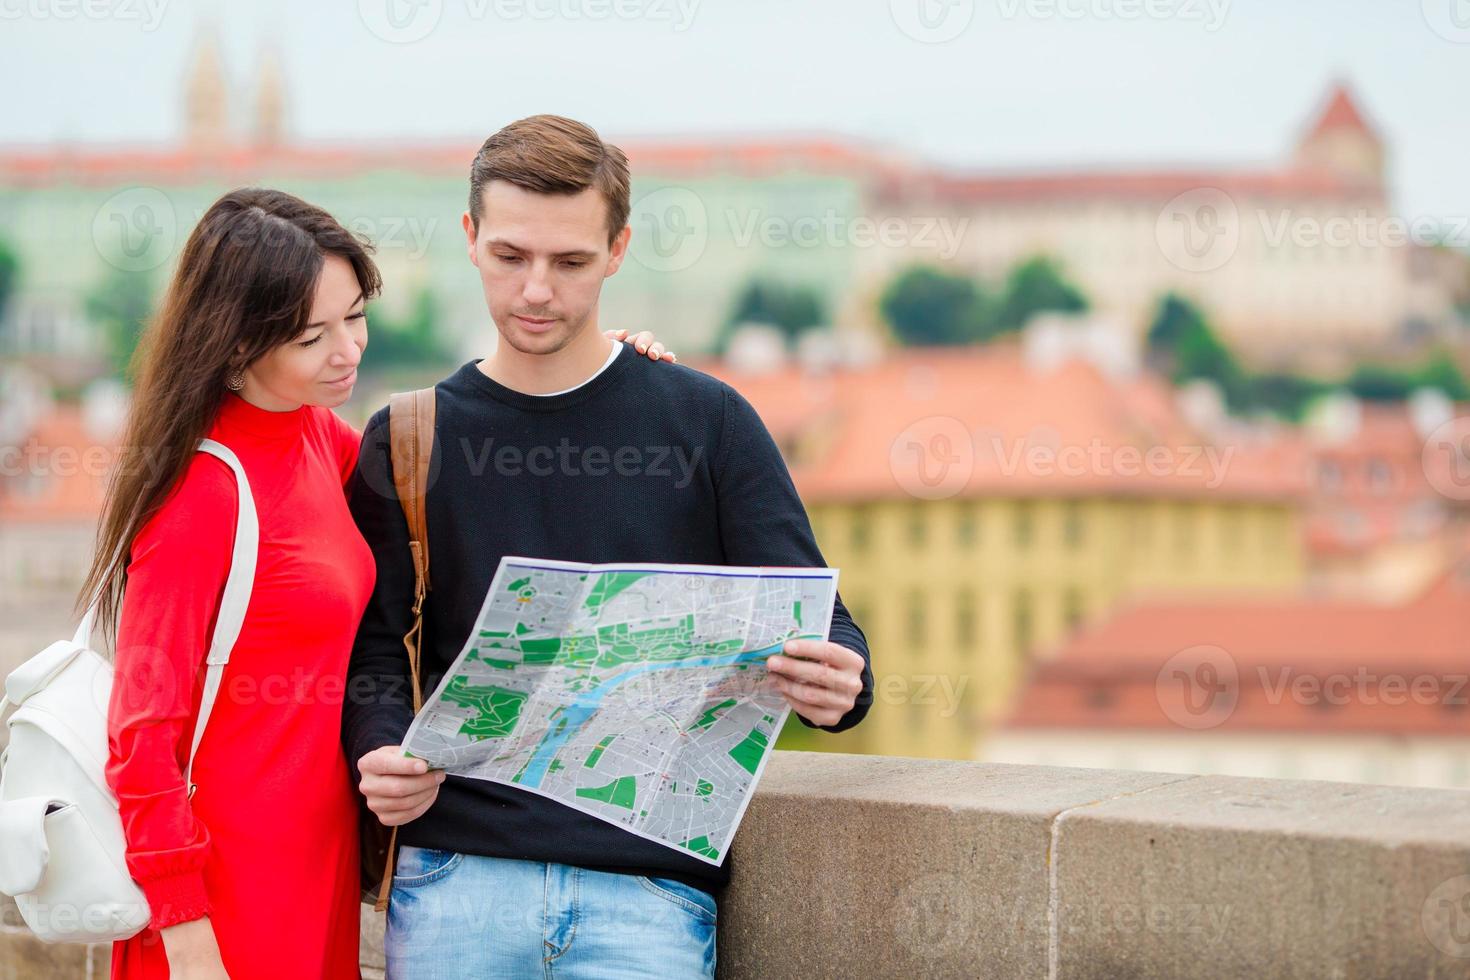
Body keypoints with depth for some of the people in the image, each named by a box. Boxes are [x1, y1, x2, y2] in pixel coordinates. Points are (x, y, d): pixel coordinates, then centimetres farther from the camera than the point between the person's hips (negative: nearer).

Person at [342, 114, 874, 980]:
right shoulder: (407, 442, 11)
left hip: (651, 884, -1)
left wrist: (837, 683, -18)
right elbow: (374, 647, 7)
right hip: (458, 876, 1)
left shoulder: (706, 422, 7)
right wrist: (382, 757, -14)